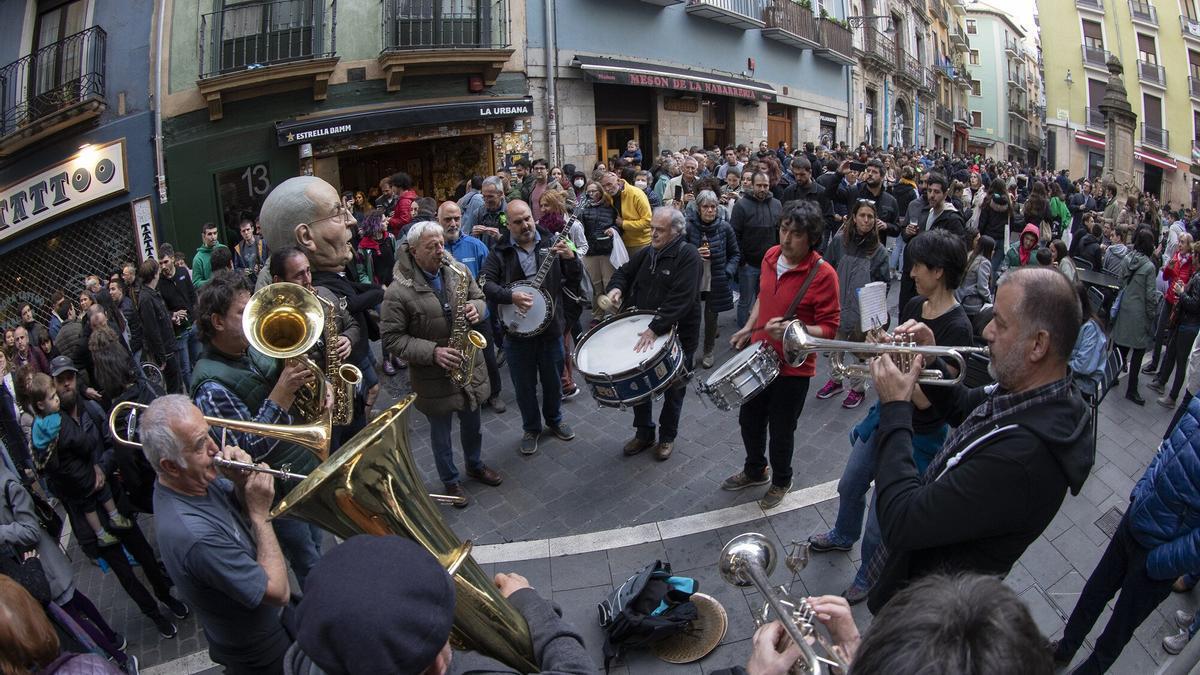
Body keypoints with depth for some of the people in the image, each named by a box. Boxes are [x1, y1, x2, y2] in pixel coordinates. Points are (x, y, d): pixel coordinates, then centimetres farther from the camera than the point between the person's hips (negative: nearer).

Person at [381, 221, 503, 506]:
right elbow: (392, 338, -17)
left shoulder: (459, 271, -6)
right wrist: (432, 352, -25)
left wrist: (476, 308, -15)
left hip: (469, 365, 4)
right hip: (433, 374, -4)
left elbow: (478, 297, 9)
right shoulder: (398, 292, -21)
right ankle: (450, 480, 38)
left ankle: (475, 465, 49)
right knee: (441, 432, 16)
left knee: (472, 423, 23)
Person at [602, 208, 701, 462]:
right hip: (643, 333, 6)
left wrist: (655, 328, -35)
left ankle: (667, 437, 32)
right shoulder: (646, 253, 5)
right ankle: (644, 433, 34)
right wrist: (616, 287, -6)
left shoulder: (688, 256, -18)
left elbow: (681, 299, -28)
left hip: (677, 336, -6)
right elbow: (625, 272, 19)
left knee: (673, 390, 12)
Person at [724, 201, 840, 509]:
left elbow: (829, 329, -18)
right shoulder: (771, 256, -3)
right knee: (749, 419, 21)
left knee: (780, 431, 12)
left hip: (793, 368, -6)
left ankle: (781, 481, 41)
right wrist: (749, 328, 4)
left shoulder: (823, 275, -22)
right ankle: (755, 470, 49)